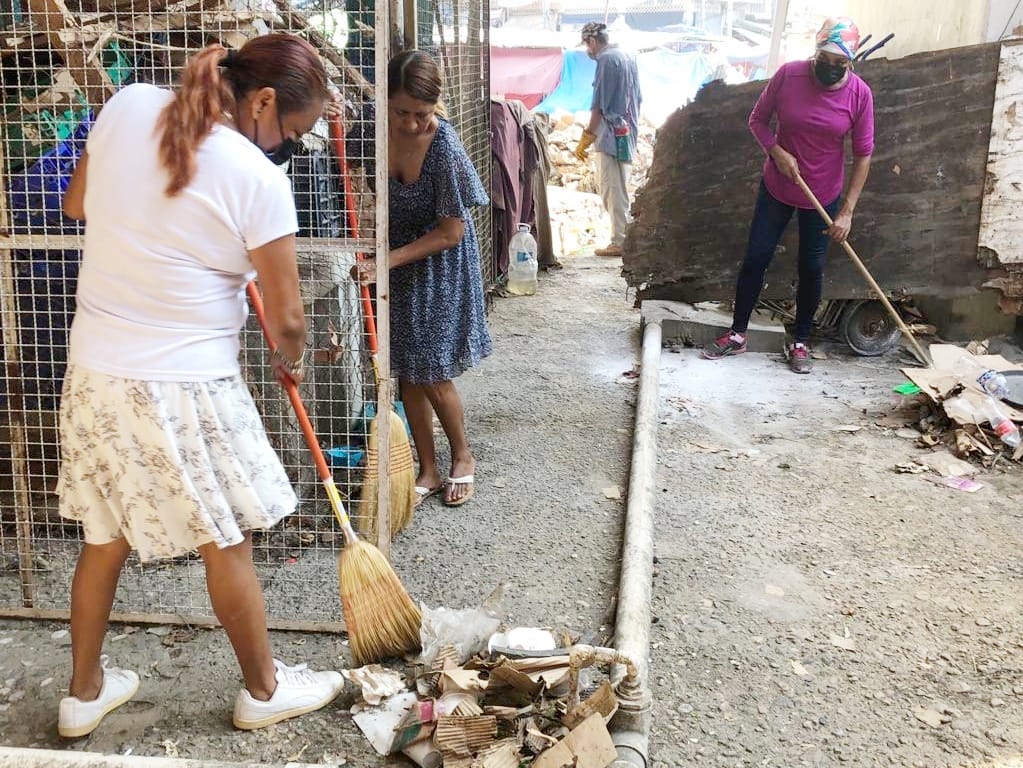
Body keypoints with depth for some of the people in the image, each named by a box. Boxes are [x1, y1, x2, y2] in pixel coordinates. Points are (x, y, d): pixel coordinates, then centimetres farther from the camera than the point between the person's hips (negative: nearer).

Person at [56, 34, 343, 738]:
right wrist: (290, 362, 10)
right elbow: (287, 317, -10)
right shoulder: (258, 181, -17)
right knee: (226, 541, 11)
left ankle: (86, 691, 36)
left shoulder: (128, 105, -1)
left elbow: (76, 204, 16)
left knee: (105, 536, 20)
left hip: (96, 371, 6)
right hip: (184, 386, -6)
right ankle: (264, 688, 30)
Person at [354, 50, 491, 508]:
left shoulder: (445, 148, -27)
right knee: (409, 374, 9)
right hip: (393, 260, 5)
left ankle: (462, 457, 27)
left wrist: (387, 260, -24)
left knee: (433, 375, 1)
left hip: (438, 266, -4)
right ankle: (428, 470, 24)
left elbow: (450, 233, -20)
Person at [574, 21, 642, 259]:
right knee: (619, 189, 14)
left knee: (612, 190, -5)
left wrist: (586, 138, -12)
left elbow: (599, 105, -15)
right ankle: (625, 237, 18)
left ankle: (620, 242, -4)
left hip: (611, 135, -9)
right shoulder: (629, 58, 15)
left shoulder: (606, 59, -11)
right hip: (628, 134, 9)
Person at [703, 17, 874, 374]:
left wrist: (847, 211, -14)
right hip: (776, 187, 1)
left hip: (824, 196, 0)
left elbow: (863, 154, -10)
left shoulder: (859, 93, -15)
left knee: (811, 269, 6)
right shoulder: (788, 75, -15)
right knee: (755, 258, 3)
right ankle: (737, 334, 17)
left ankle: (800, 342, 21)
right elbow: (758, 120, -2)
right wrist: (777, 152, -20)